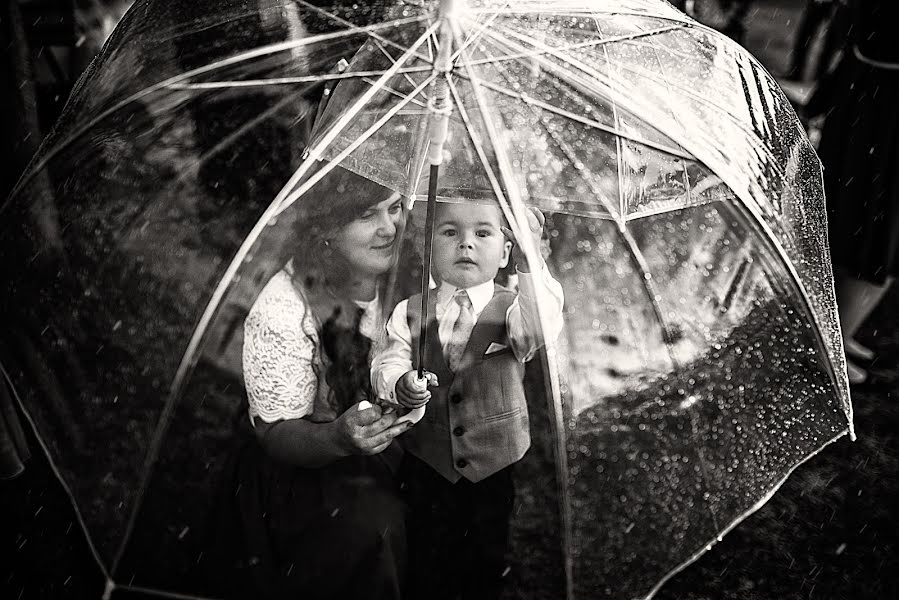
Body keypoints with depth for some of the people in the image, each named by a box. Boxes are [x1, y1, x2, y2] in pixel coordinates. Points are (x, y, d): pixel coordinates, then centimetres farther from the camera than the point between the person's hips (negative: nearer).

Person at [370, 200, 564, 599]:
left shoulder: (511, 308, -6)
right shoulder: (410, 312, 0)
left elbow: (540, 329, -28)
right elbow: (388, 362, -7)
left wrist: (530, 262, -42)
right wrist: (400, 385, -30)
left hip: (494, 468, -1)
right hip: (426, 466, 1)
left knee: (485, 564, 15)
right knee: (425, 565, 16)